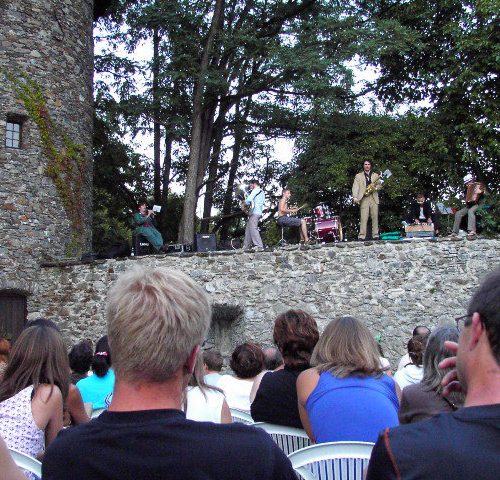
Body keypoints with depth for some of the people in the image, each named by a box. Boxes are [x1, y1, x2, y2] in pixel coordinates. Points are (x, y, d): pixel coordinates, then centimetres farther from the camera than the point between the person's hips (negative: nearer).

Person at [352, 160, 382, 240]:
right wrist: (355, 197, -17)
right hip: (364, 198, -2)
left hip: (374, 198, 2)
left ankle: (375, 235, 1)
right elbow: (355, 187, 0)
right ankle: (362, 236, -13)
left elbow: (380, 185, 17)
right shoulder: (358, 176, 12)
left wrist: (375, 187, -7)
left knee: (375, 217, -2)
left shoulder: (376, 175, 21)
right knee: (363, 218, -10)